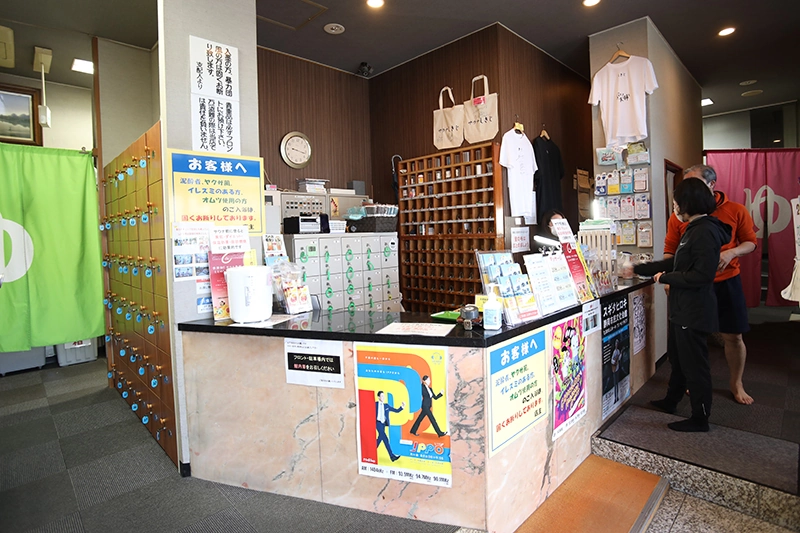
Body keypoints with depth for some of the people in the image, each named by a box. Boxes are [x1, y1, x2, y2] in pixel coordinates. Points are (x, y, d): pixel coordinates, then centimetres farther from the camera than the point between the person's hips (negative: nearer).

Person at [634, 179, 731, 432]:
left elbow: (701, 275, -28)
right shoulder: (694, 229, 11)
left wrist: (665, 278, -16)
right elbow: (675, 262, 17)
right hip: (682, 309, 11)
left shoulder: (705, 232, -21)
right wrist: (638, 269, 16)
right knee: (677, 357, 23)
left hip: (694, 312, -11)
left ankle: (700, 418, 19)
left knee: (694, 364, 3)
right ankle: (670, 401, 40)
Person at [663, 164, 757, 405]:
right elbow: (670, 250, -2)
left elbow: (750, 242, 5)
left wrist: (731, 252, -16)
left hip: (726, 282, 0)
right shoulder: (679, 217, -2)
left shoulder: (736, 211, -1)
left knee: (733, 336, 8)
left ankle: (736, 384, 30)